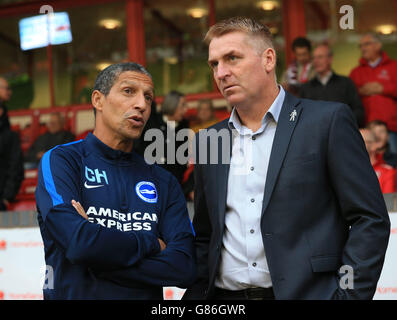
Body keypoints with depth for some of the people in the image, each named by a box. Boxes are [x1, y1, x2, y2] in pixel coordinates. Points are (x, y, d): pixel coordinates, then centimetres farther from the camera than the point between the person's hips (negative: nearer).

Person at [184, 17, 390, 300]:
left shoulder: (328, 120, -3)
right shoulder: (208, 141, 12)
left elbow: (370, 221, -6)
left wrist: (349, 295, -14)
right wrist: (195, 296, 6)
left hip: (308, 292, -4)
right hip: (224, 296, 4)